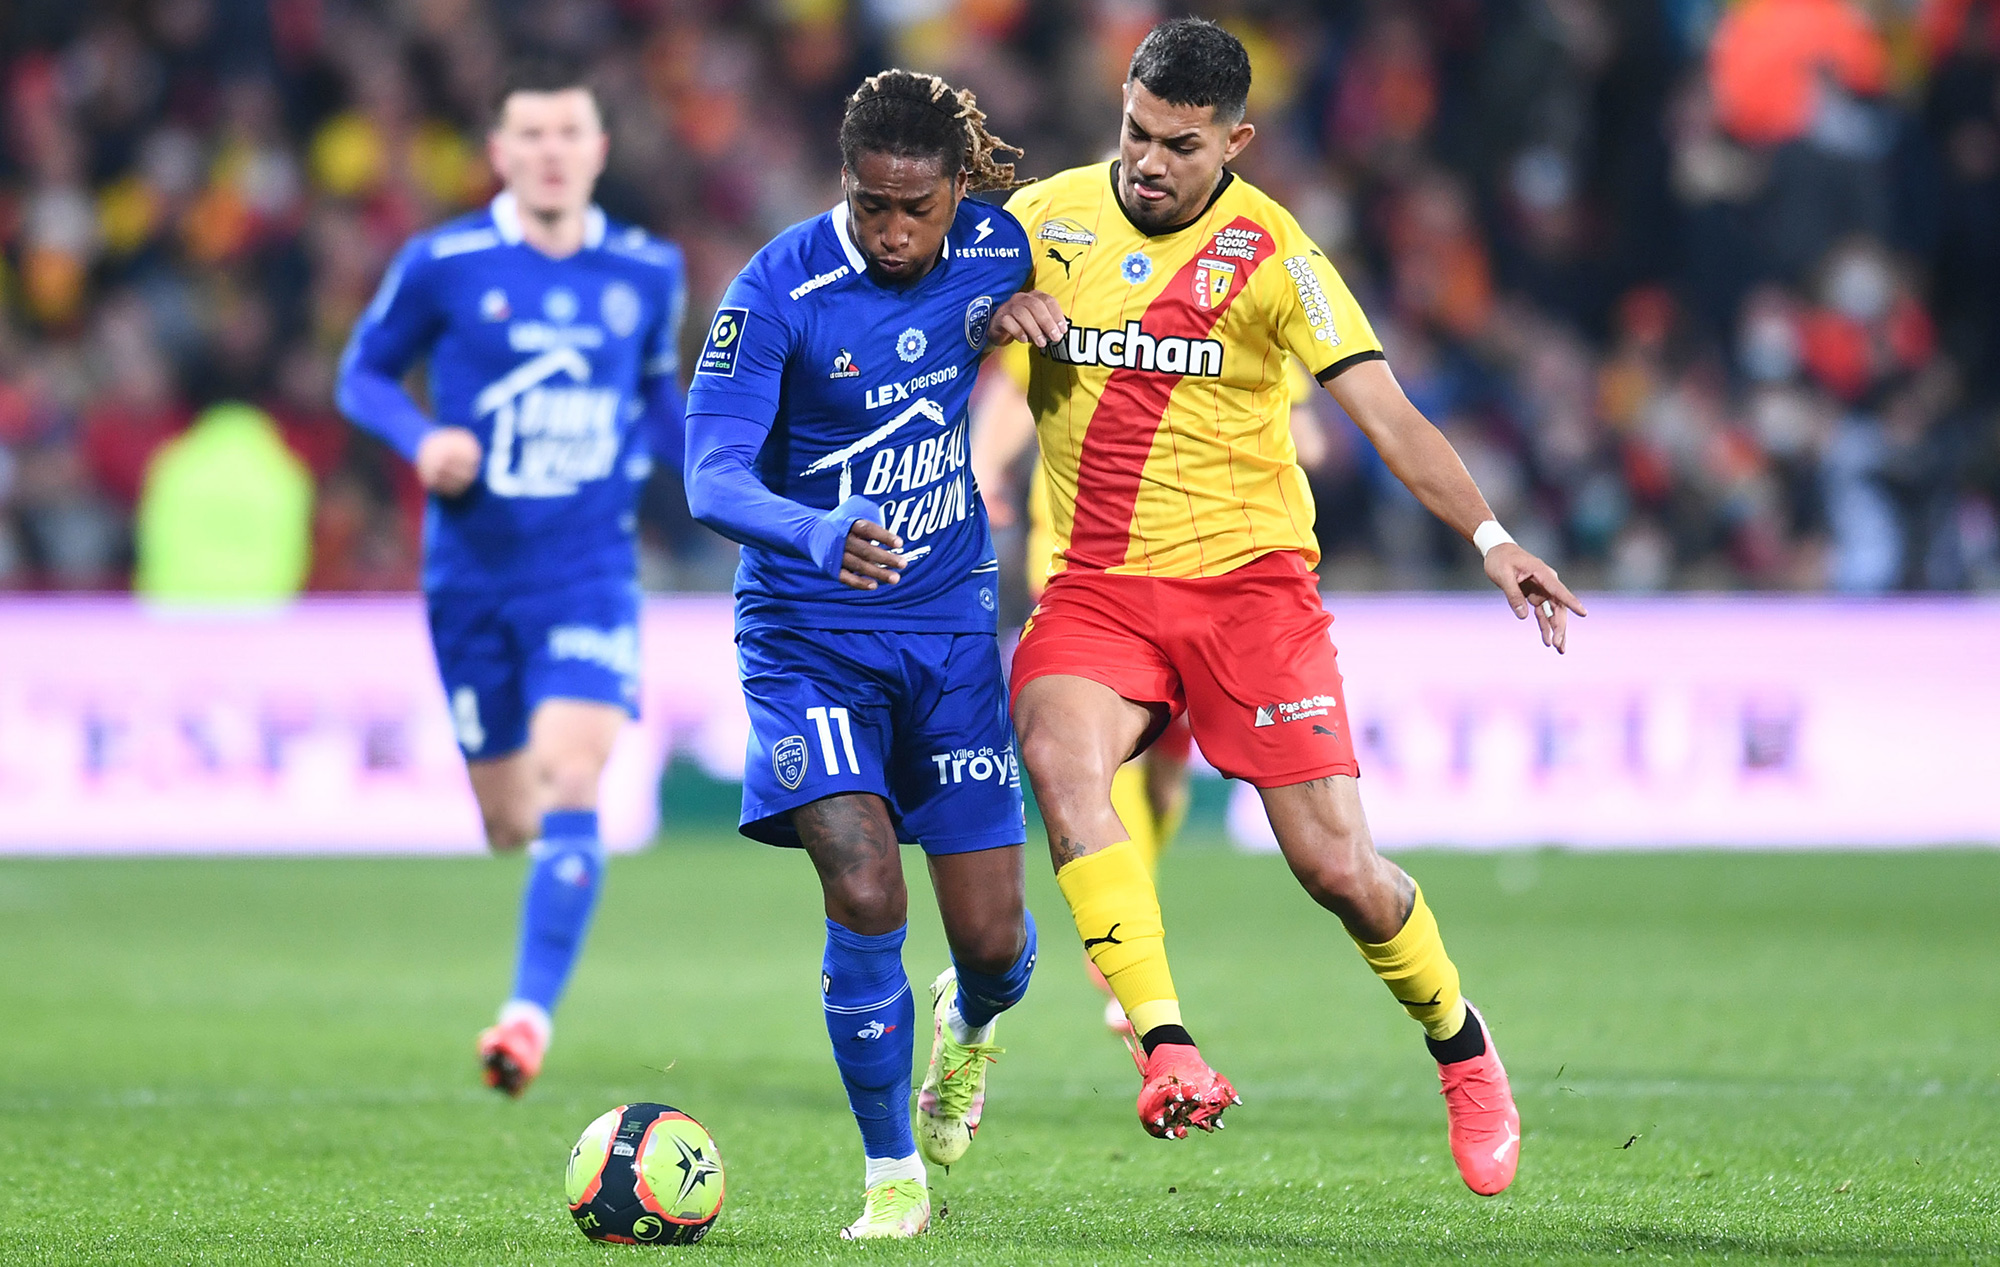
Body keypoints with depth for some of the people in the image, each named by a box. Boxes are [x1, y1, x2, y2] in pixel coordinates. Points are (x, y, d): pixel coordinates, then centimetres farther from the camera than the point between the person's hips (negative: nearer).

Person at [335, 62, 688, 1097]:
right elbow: (363, 372, 6)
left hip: (589, 572, 0)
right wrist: (421, 438, -14)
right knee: (512, 823, 8)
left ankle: (532, 1013, -23)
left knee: (569, 782, -21)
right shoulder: (442, 264, -5)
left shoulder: (648, 272, 3)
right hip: (473, 576, 0)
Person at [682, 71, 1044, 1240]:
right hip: (809, 633, -3)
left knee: (992, 936, 0)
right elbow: (713, 478, -26)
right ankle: (895, 1177, -2)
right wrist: (817, 536, -44)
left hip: (951, 620, 3)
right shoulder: (780, 290, -18)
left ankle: (970, 1026, 41)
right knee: (863, 891, -22)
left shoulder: (999, 250, -6)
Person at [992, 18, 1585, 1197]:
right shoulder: (1049, 215, 2)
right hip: (1096, 582, 2)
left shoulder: (1270, 252, -6)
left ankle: (1461, 1049, 24)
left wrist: (1490, 538, -25)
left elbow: (1387, 413, -11)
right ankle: (1170, 1053, -34)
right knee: (1057, 752, -31)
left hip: (1248, 578, -2)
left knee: (1337, 866, -5)